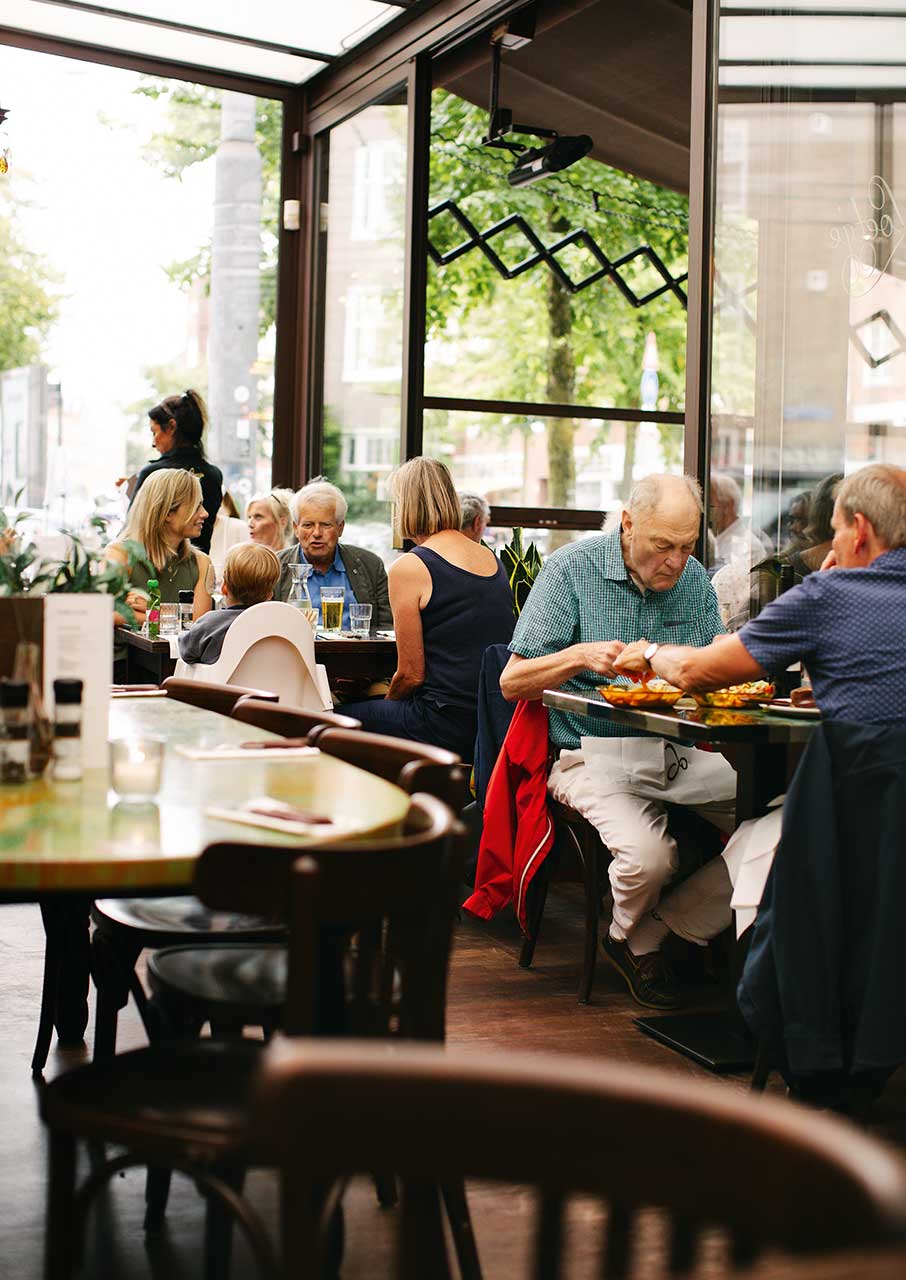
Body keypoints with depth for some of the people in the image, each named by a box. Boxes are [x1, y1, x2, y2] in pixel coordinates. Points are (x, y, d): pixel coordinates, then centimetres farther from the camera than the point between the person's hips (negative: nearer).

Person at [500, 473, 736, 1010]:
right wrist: (580, 655, -21)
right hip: (596, 757, -5)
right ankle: (628, 939, 7)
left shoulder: (694, 577, 10)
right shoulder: (572, 568, -4)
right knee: (648, 856, -30)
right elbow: (512, 682, -5)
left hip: (682, 753, 5)